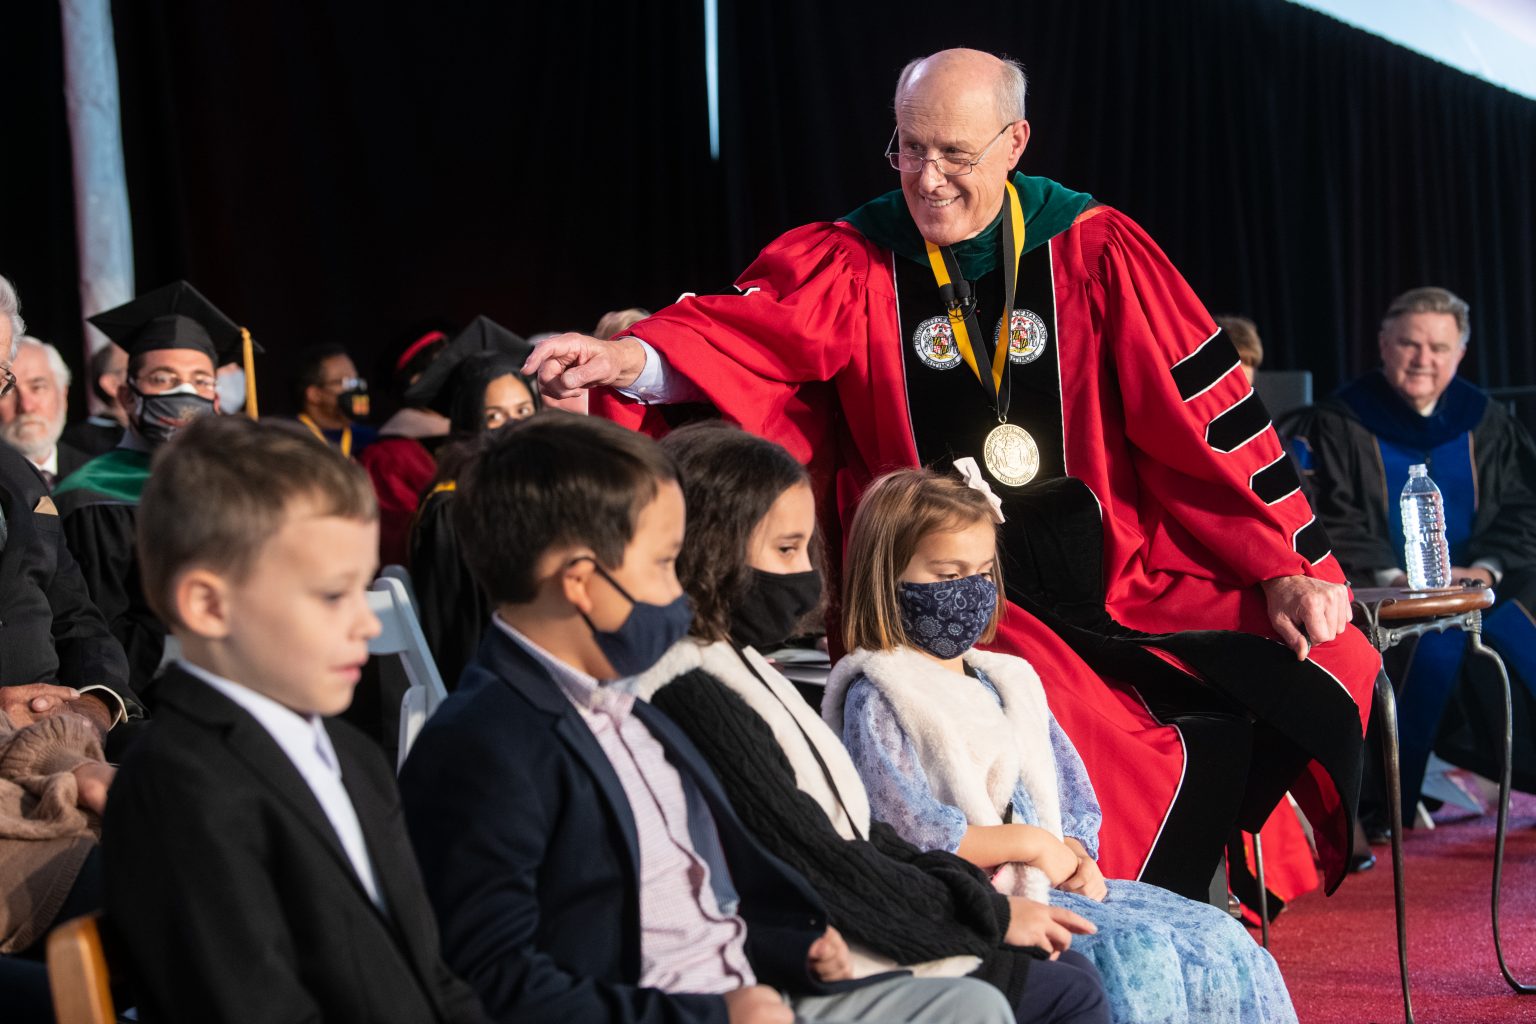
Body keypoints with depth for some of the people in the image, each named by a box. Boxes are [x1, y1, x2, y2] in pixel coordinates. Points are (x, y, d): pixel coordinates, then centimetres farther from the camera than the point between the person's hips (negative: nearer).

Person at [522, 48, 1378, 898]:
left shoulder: (1091, 249, 1)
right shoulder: (853, 262, 0)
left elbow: (1202, 409, 0)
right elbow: (741, 333, -18)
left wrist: (1286, 567, -1)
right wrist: (630, 359, -38)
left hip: (1114, 568, 3)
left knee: (1328, 668, -11)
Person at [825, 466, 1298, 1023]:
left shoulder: (1008, 680, 21)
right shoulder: (876, 698, -5)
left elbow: (1074, 795, 22)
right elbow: (906, 834, -16)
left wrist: (1075, 854, -1)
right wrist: (1026, 842, -12)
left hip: (1051, 883, 8)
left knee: (1218, 938, -9)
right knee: (1135, 951, -29)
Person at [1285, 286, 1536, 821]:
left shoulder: (1484, 421, 14)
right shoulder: (1338, 423, 3)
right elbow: (1328, 517, -5)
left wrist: (1485, 567, -10)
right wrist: (1392, 575, -18)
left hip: (1479, 582, 4)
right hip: (1381, 592, -4)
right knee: (1435, 646, -32)